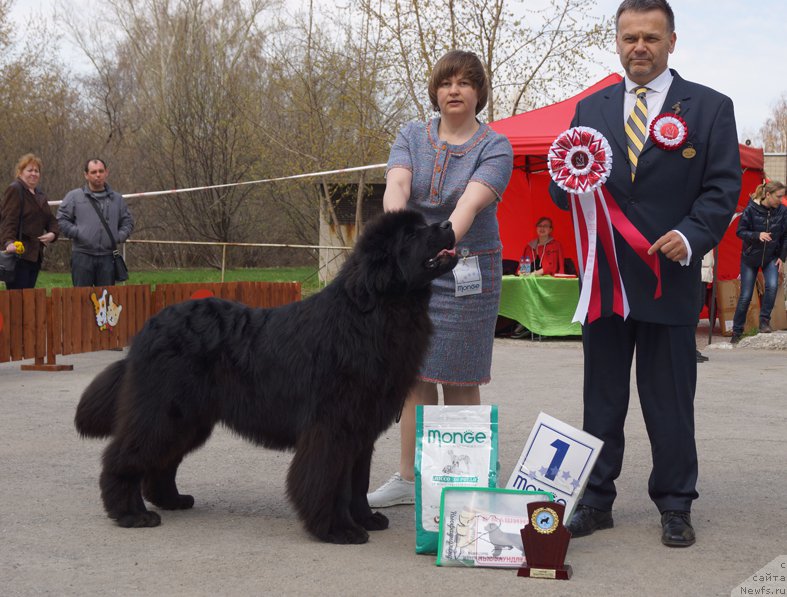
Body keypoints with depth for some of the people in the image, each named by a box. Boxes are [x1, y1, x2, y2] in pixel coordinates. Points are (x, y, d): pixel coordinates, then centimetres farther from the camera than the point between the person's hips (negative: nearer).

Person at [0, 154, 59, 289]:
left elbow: (50, 219, 24)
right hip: (19, 254, -8)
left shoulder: (39, 194, 21)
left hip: (36, 255, 8)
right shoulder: (15, 190, -6)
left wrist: (53, 233, 2)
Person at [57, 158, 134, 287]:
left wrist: (119, 237, 2)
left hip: (107, 257, 3)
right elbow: (62, 220, 3)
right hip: (82, 256, -2)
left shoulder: (117, 199, 14)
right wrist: (77, 234, -9)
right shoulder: (74, 196, 5)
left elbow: (128, 222, 19)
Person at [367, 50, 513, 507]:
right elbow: (397, 184, -13)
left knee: (459, 381, 0)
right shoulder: (412, 136, 6)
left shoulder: (495, 147, -4)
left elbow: (473, 200, -22)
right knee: (416, 374, 6)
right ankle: (409, 478, 14)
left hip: (466, 271, -3)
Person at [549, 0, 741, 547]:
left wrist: (691, 236, -20)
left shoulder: (710, 107, 2)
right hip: (605, 280, 3)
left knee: (671, 401, 4)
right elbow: (562, 192, 10)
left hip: (670, 279, -3)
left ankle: (675, 507, 15)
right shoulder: (590, 109, 11)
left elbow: (723, 187, -3)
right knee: (601, 399, 9)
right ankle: (596, 501, 18)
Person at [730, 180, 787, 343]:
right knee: (745, 296, 1)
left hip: (771, 258, 2)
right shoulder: (751, 209, -14)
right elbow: (740, 231, -10)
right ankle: (737, 332, 15)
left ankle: (764, 320, -6)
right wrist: (758, 235, -26)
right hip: (750, 257, -2)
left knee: (772, 286, -25)